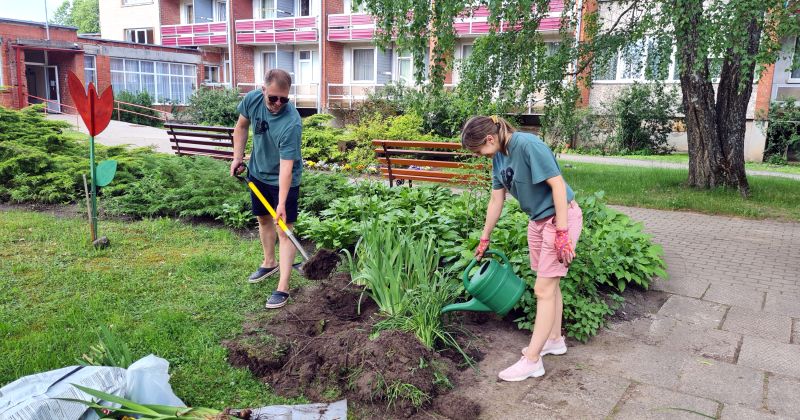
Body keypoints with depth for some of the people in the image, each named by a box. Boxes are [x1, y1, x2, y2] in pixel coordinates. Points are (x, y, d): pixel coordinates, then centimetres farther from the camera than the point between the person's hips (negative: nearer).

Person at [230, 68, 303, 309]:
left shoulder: (291, 123, -33)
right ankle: (269, 263, 41)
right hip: (257, 172, 6)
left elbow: (286, 166, -35)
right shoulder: (252, 99, -16)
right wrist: (237, 157, 2)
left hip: (284, 180, -6)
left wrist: (282, 203, -38)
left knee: (284, 229, -8)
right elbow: (241, 126, 5)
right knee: (263, 219, 20)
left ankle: (283, 287, -5)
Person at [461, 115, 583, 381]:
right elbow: (496, 201, 11)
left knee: (543, 289, -5)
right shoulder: (499, 157, 3)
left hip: (561, 217, -8)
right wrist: (484, 239, 16)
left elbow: (557, 184, -25)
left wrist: (562, 233, -25)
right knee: (550, 284, 17)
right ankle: (554, 339, 34)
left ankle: (532, 361, 2)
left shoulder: (528, 145, -24)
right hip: (538, 220, 8)